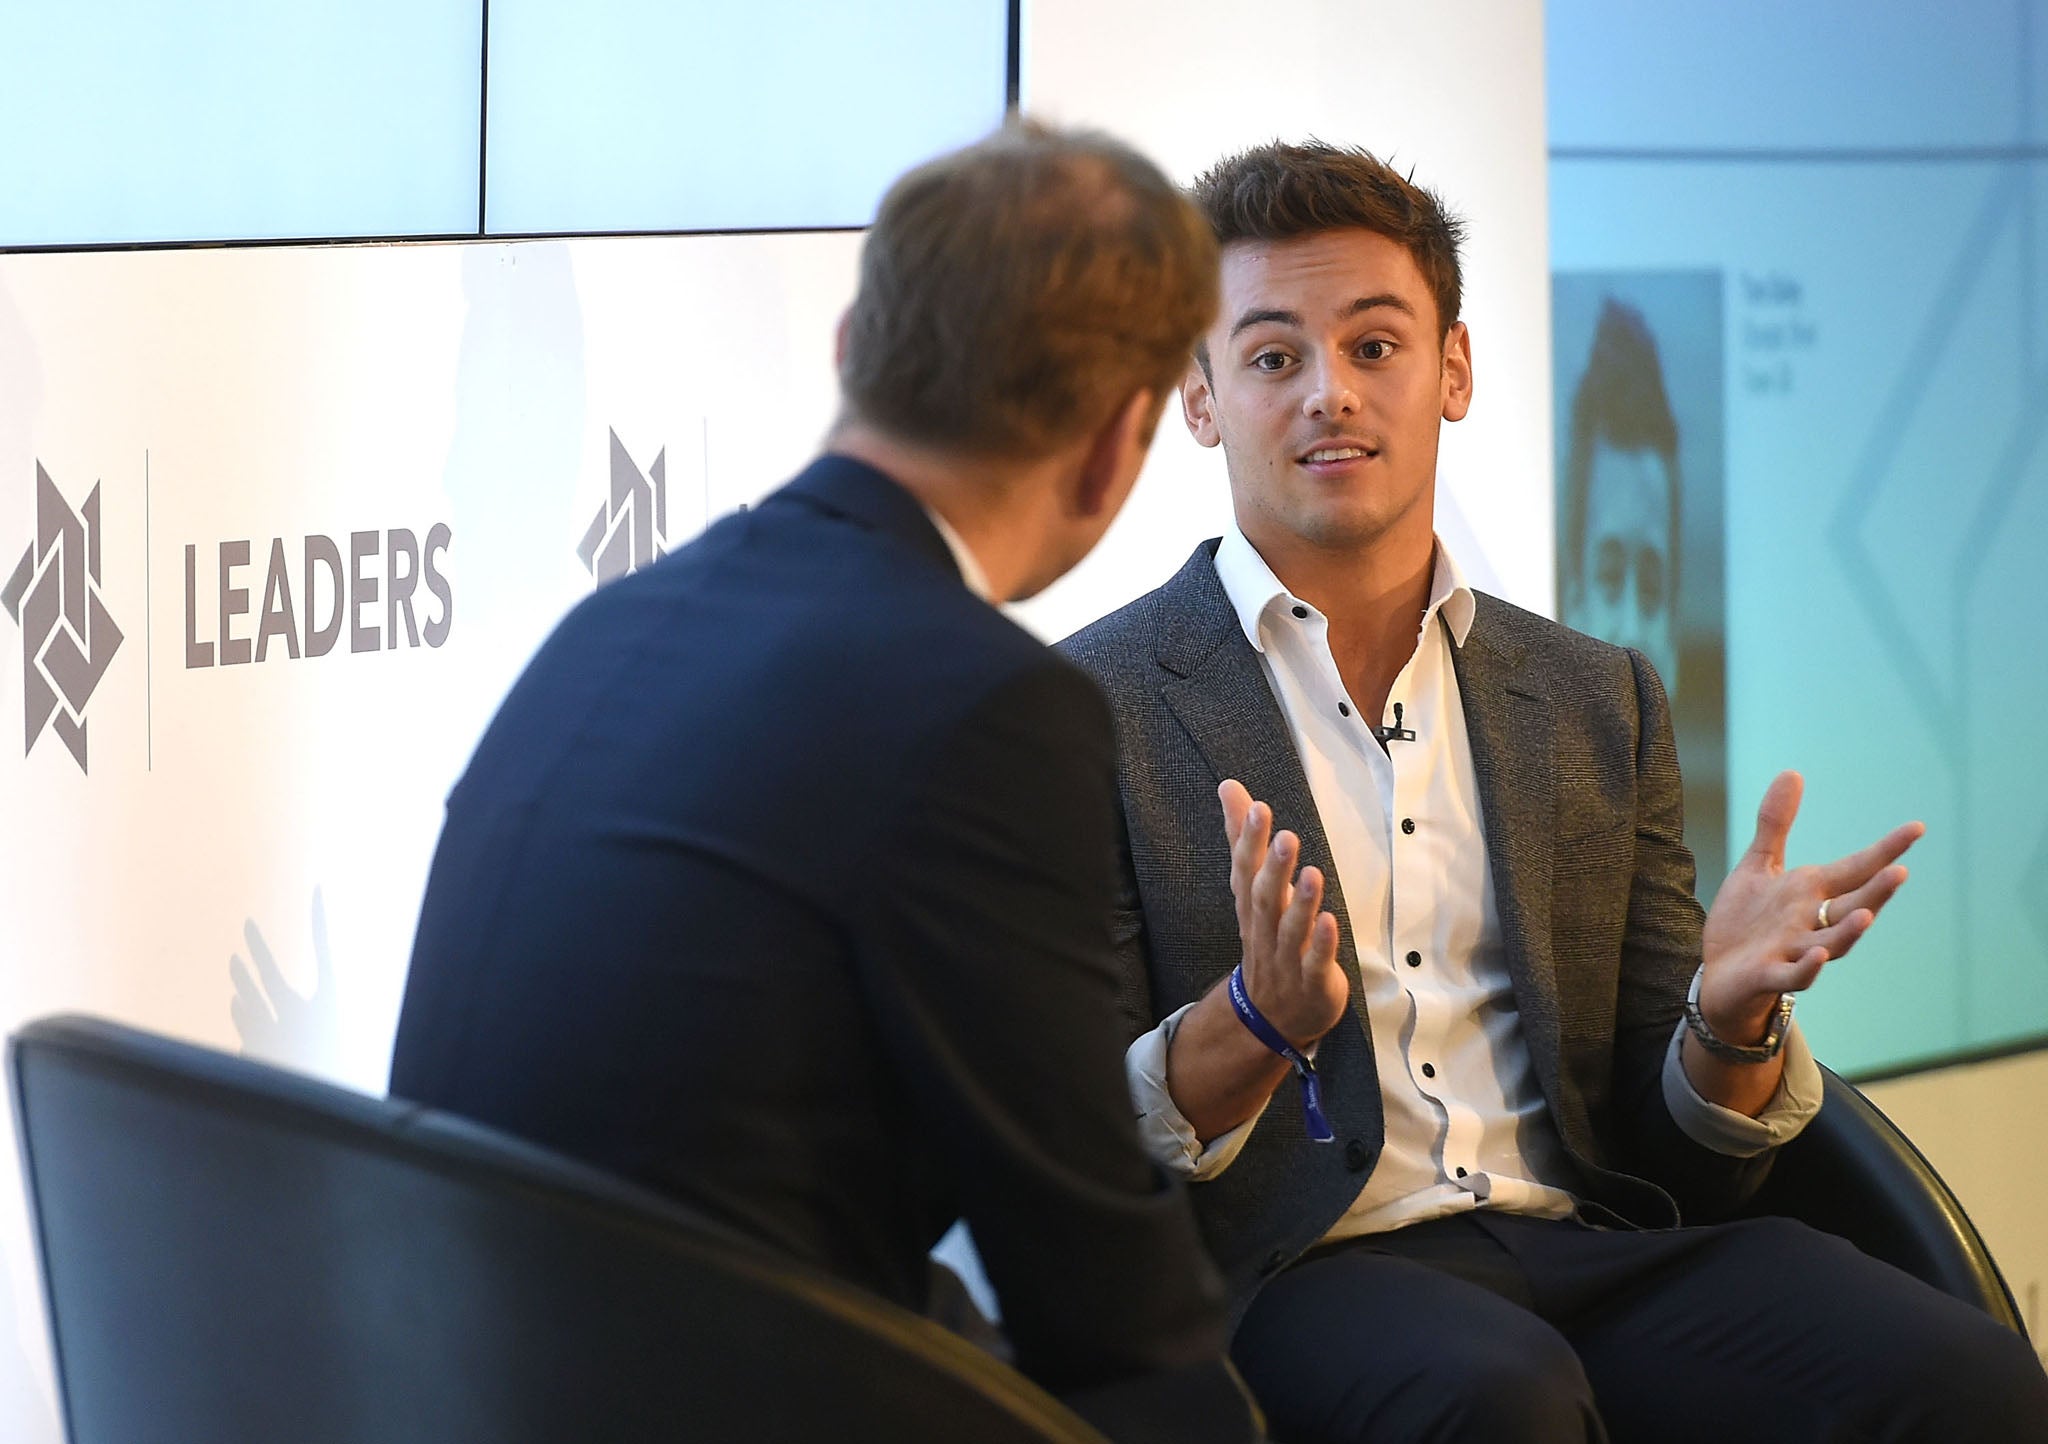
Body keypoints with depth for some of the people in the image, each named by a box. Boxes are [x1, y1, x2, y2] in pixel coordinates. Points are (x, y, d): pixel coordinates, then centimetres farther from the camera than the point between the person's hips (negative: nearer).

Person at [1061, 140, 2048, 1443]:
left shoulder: (1601, 702, 19)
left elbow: (1677, 1154, 17)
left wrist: (1732, 1017, -6)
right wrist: (1254, 1024, -22)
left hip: (1597, 1242, 4)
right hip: (1298, 1273, -4)